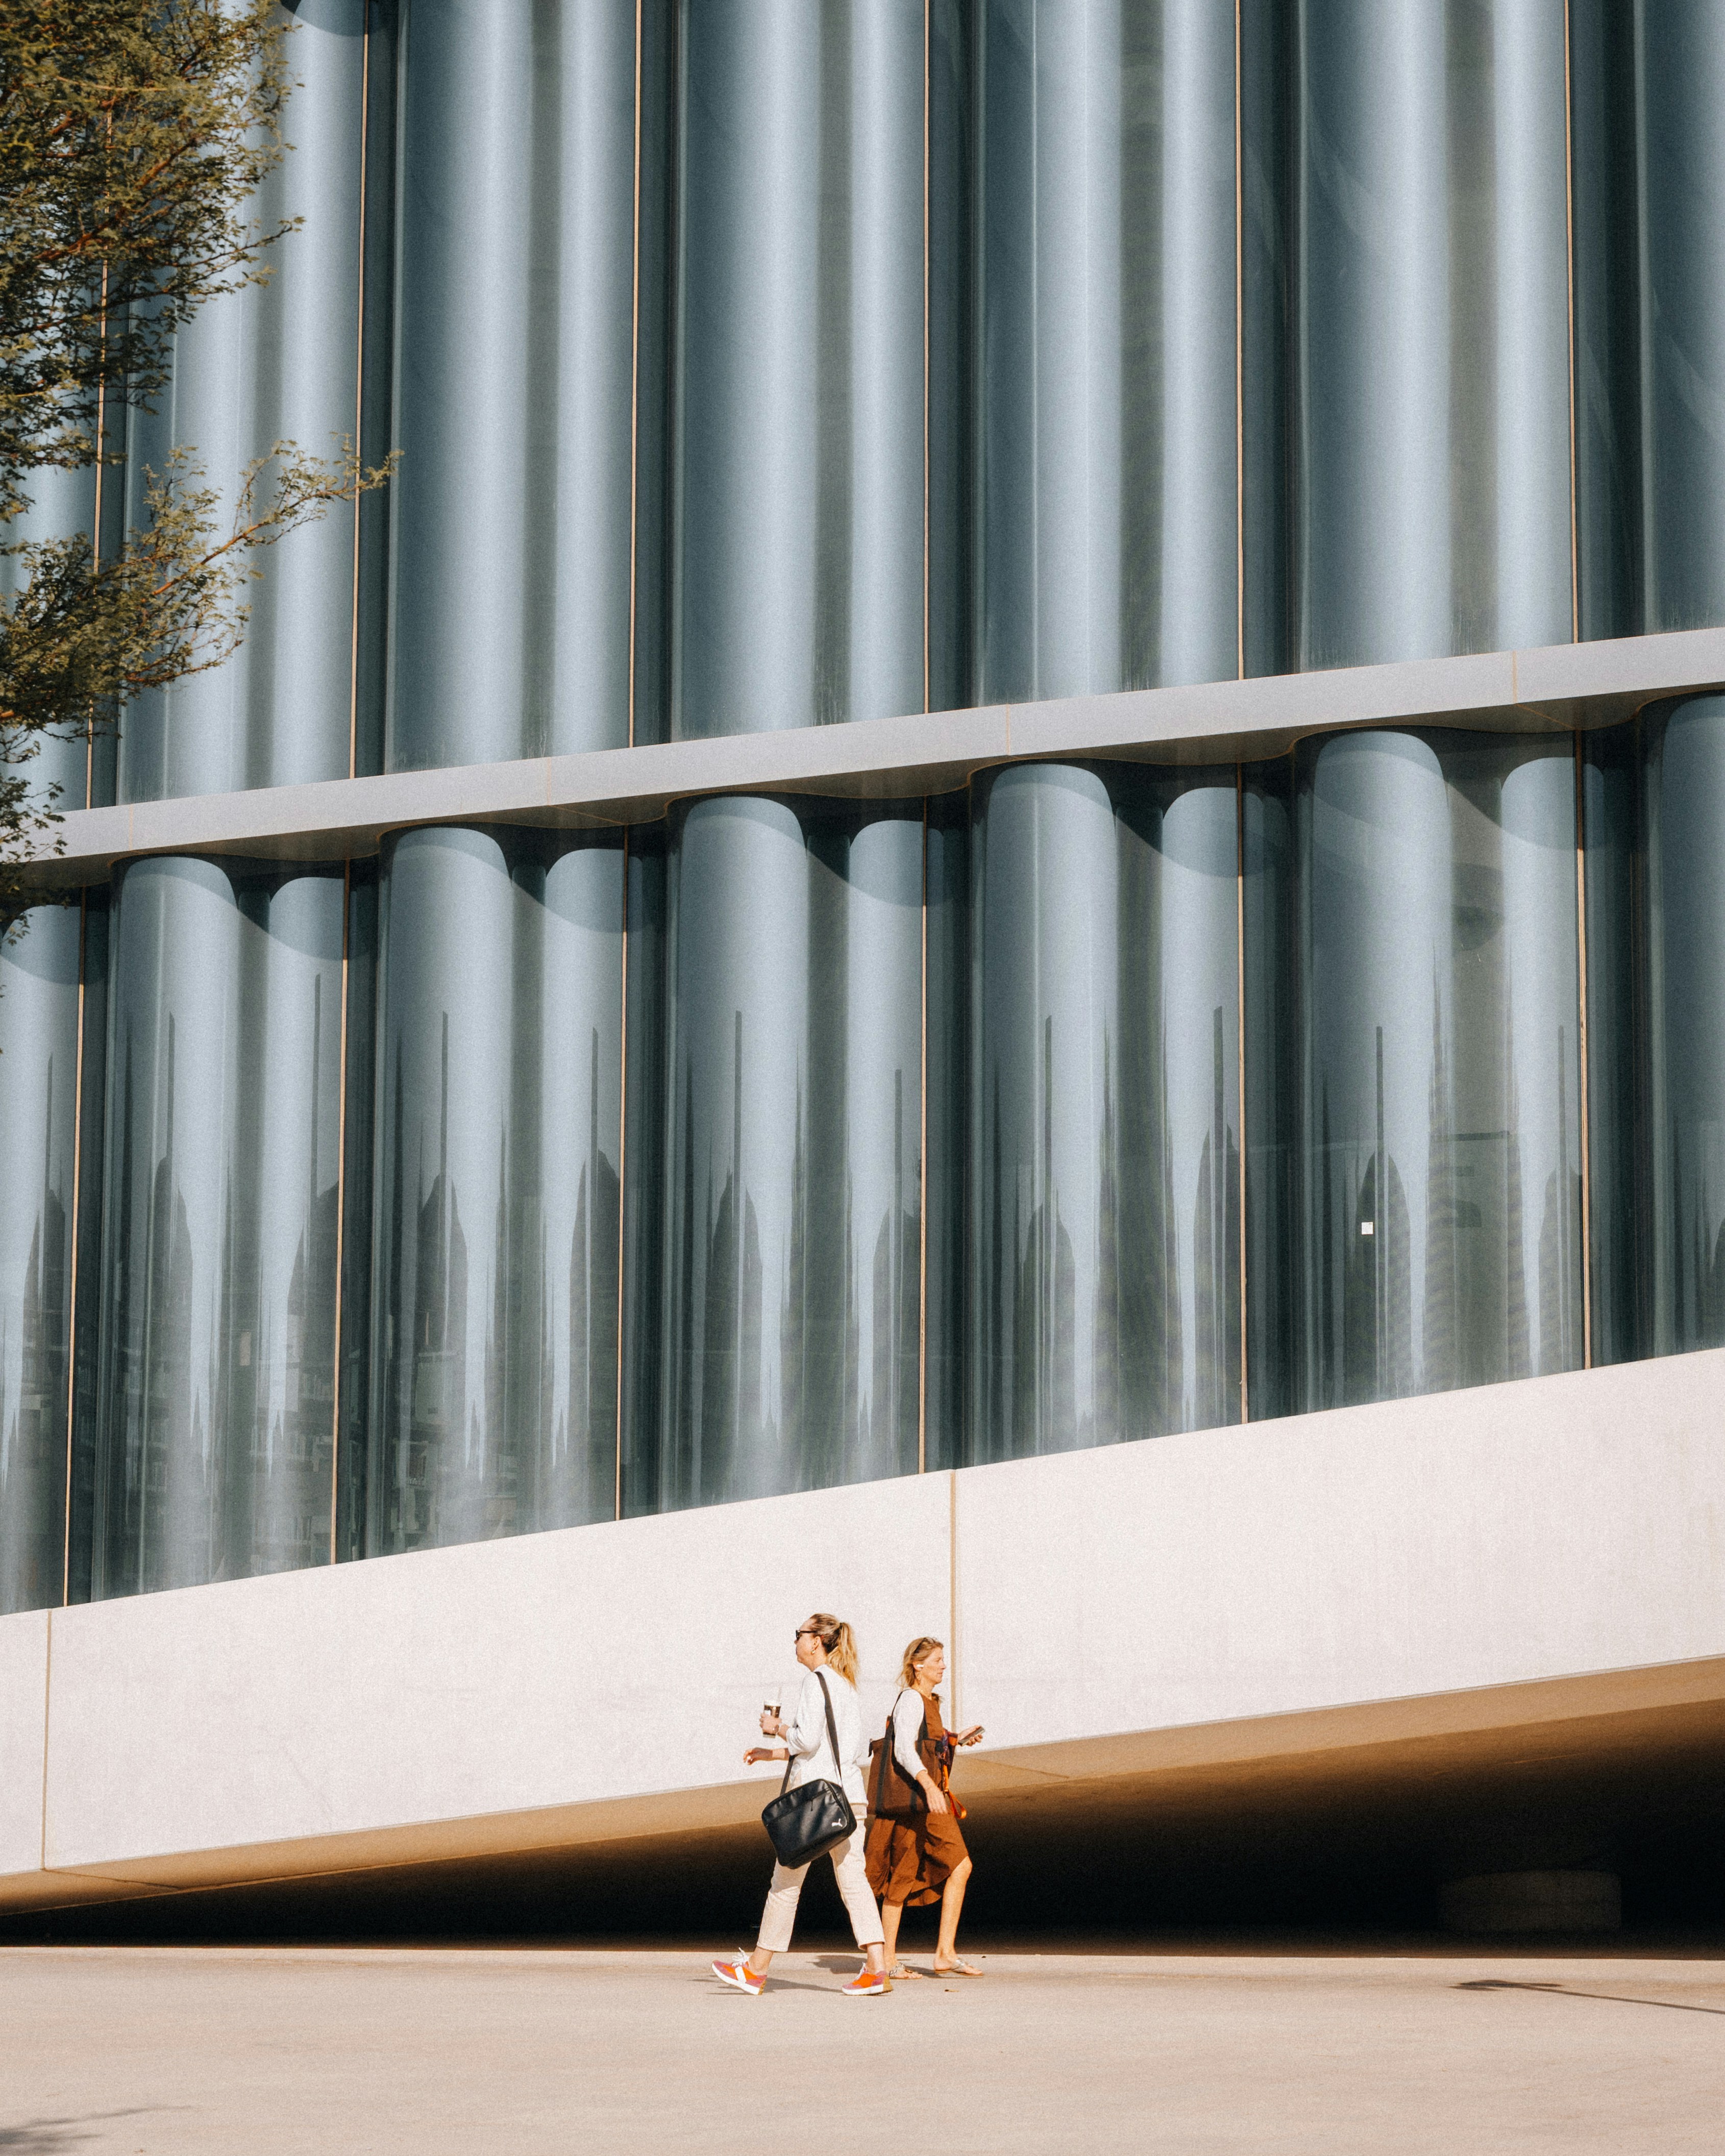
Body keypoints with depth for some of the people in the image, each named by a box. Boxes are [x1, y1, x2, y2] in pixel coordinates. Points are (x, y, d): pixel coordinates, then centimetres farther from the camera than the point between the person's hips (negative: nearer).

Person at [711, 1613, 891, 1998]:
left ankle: (757, 1969, 12)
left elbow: (807, 1739, -19)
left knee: (786, 1881, 3)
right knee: (853, 1879, 0)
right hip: (850, 1793, 7)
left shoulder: (816, 1681, -8)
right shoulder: (846, 1685, 17)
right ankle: (876, 1967, -13)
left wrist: (776, 1728, 2)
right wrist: (772, 1753, 25)